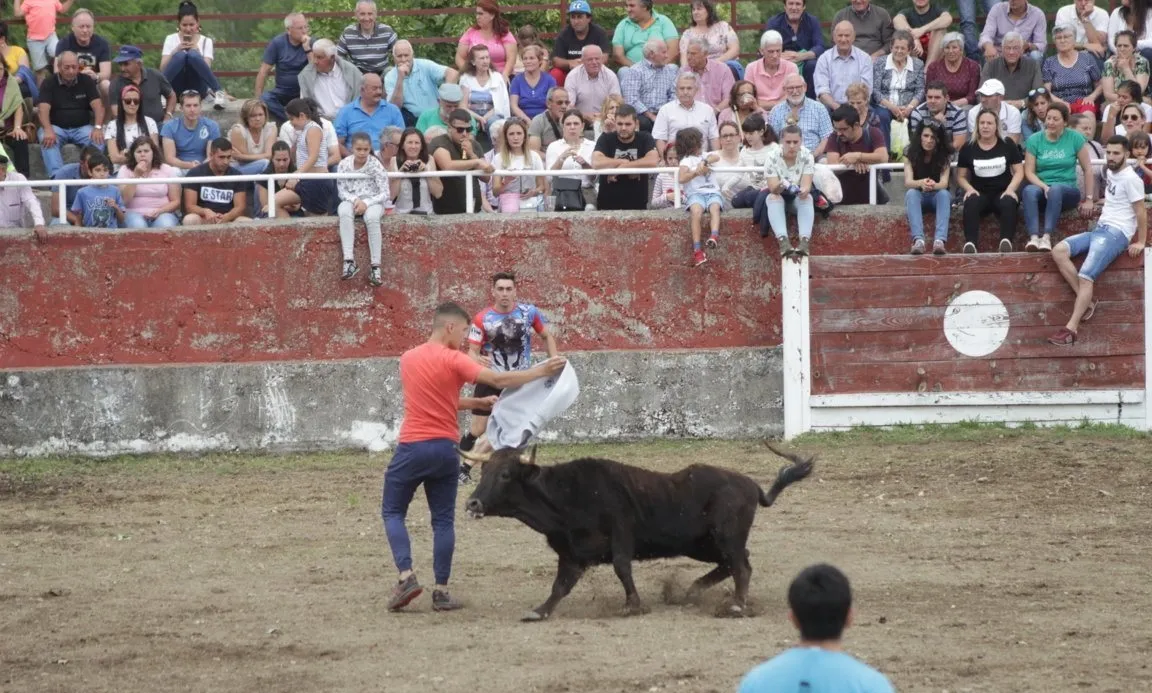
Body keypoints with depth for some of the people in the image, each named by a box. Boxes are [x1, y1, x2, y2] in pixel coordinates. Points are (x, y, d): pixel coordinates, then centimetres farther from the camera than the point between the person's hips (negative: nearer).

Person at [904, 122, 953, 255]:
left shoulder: (944, 156, -7)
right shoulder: (910, 155, -7)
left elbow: (944, 183, -20)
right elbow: (908, 182, -19)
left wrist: (933, 185, -44)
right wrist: (921, 183, -43)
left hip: (938, 195, 0)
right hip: (919, 196, 0)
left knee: (944, 194, -34)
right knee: (911, 193, -34)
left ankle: (940, 240, -53)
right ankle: (918, 239, -51)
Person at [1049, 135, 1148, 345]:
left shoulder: (1130, 179, -11)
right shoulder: (1111, 173, 16)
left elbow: (1141, 211, -10)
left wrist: (1141, 242, -8)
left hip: (1116, 233, -9)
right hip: (1099, 228, 9)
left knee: (1086, 276, -24)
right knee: (1058, 251, -10)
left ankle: (1071, 329, -28)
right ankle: (1086, 300, -10)